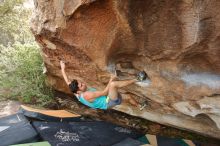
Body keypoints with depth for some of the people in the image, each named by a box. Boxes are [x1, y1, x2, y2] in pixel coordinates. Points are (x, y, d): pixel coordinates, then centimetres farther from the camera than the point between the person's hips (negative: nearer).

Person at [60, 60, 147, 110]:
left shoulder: (77, 93, -6)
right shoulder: (87, 95, -31)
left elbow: (67, 81, 5)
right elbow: (104, 92, -30)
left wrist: (62, 68, 11)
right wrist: (111, 80, -22)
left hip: (107, 100, 9)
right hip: (108, 102, -9)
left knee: (128, 97, 19)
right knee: (113, 84, -32)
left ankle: (139, 106, 46)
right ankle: (136, 79, -19)